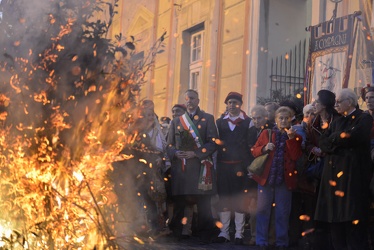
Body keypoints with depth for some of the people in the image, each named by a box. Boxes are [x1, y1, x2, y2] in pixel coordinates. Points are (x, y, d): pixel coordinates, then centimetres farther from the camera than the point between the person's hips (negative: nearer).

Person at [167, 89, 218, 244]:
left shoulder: (207, 119, 8)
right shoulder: (176, 121, 18)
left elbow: (213, 142, -1)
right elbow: (170, 144, 16)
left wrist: (195, 153, -11)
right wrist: (175, 153, -6)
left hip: (200, 167, -2)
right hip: (180, 168, 3)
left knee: (203, 204, -1)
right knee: (179, 203, 3)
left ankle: (204, 236, 7)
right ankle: (176, 234, 12)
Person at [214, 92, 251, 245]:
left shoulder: (248, 122, 3)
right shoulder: (220, 122, 13)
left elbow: (251, 145, -2)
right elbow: (216, 142, 8)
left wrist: (246, 165, -10)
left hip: (239, 165, -3)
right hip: (223, 165, 3)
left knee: (239, 199, 0)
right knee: (223, 198, 6)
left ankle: (239, 234, 6)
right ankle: (224, 232, 13)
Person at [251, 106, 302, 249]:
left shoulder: (295, 136, 7)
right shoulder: (266, 133, 8)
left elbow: (295, 156, -6)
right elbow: (254, 151, 7)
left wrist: (291, 138, -12)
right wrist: (265, 148, -11)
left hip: (285, 178, 0)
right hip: (266, 176, 1)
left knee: (283, 212, 4)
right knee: (262, 209, 2)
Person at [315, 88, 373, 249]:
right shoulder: (337, 122, 19)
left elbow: (354, 136, -20)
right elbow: (323, 143, 7)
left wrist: (334, 138, -4)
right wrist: (341, 144, -11)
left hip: (353, 174, -6)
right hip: (334, 174, 7)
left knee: (353, 219, -8)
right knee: (335, 218, 6)